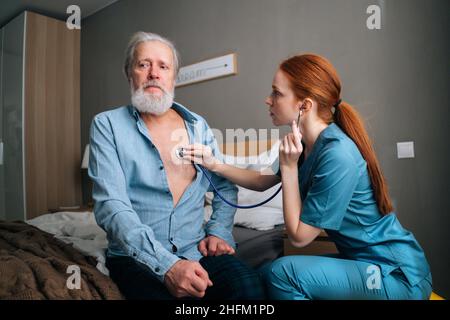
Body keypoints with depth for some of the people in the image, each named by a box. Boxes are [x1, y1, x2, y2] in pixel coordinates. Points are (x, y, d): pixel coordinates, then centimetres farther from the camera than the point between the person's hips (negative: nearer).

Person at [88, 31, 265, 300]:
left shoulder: (198, 126, 10)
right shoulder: (107, 125, -2)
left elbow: (226, 187, 16)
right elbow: (111, 206, -13)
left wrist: (219, 231, -3)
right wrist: (167, 265, -24)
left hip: (196, 249, 3)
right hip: (137, 256, -3)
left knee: (249, 285, -24)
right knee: (170, 294, -34)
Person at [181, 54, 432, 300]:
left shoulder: (337, 155, -28)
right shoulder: (306, 144, -2)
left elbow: (299, 236, -20)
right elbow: (262, 181, 12)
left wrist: (288, 167, -21)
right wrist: (214, 164, 2)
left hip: (398, 273, -8)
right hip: (360, 260, 8)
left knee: (283, 273, -22)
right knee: (265, 274, 4)